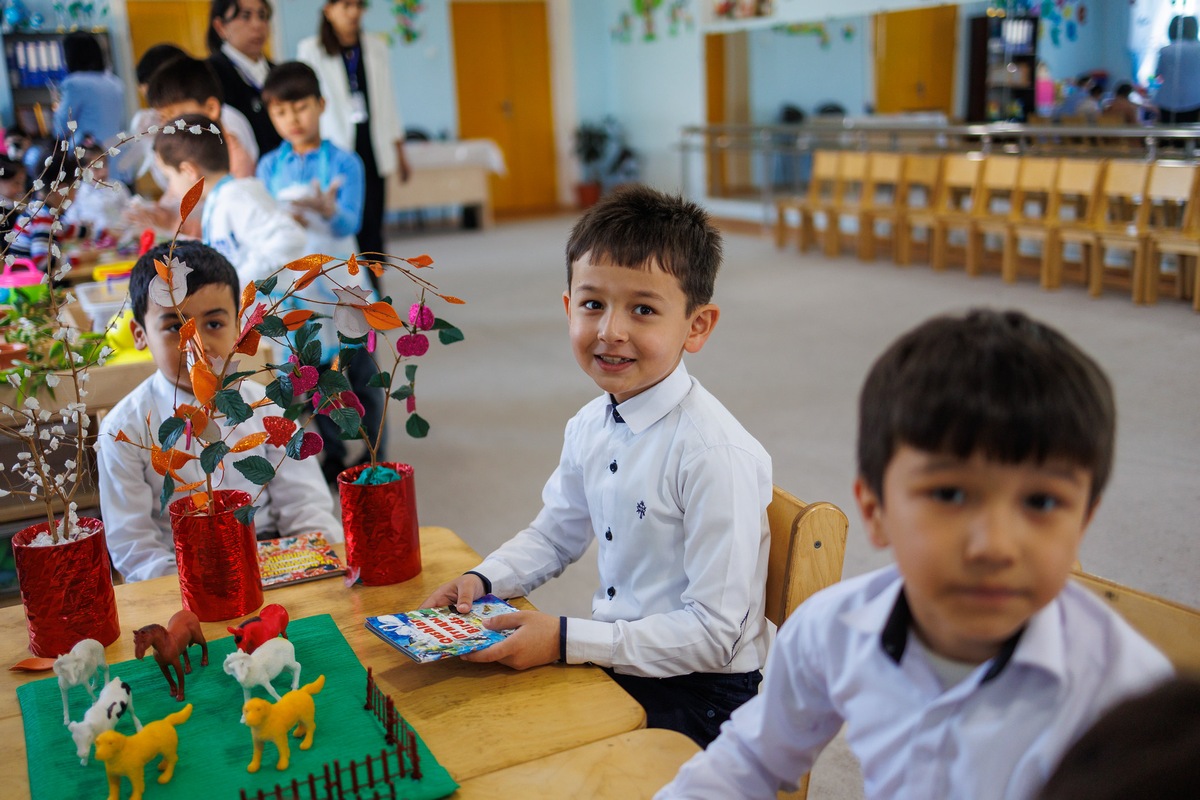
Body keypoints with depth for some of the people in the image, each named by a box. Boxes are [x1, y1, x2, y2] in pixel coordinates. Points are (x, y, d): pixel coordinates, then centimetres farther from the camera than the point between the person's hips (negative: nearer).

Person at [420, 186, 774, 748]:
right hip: (615, 657, 7)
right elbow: (556, 533, 19)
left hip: (699, 693, -7)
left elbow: (714, 634, -22)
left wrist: (567, 641, -23)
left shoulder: (715, 455, -25)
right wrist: (483, 581, 1)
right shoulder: (590, 427, 0)